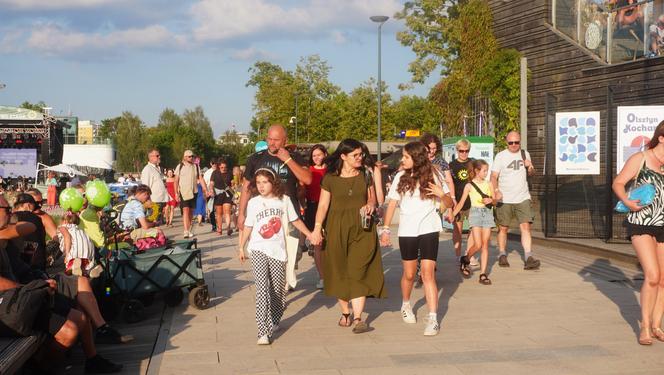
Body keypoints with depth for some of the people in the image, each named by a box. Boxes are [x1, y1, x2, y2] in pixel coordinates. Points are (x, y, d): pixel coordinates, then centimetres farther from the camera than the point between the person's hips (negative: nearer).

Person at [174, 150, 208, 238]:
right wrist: (176, 193, -4)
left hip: (193, 192, 3)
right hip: (183, 192, -3)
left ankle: (189, 230, 21)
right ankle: (186, 231, -24)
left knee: (191, 211, 9)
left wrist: (205, 190, -5)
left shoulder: (196, 166, 8)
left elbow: (200, 179, 5)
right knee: (185, 210, -15)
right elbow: (176, 181, 2)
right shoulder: (180, 166, 1)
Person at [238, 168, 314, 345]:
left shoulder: (284, 200, 5)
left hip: (277, 250, 2)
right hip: (258, 250, -1)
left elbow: (295, 220, 14)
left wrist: (310, 234, 13)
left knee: (278, 291, 8)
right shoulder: (253, 202, 5)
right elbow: (248, 226, 12)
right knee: (262, 290, -14)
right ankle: (263, 332, -18)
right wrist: (241, 247, 12)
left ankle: (274, 322, 34)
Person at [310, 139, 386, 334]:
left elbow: (372, 198, 16)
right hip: (337, 229, 0)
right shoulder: (330, 179, 0)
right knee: (340, 272, 6)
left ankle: (358, 318, -12)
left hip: (362, 229, 0)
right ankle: (345, 312, 22)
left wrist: (371, 205, -7)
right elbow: (323, 205, -2)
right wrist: (317, 228, -13)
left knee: (358, 272, -9)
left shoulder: (365, 175, 7)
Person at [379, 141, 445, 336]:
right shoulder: (401, 177, 3)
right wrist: (385, 228, 1)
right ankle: (406, 305, 39)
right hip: (406, 231, 2)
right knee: (409, 274, 12)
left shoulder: (434, 174, -1)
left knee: (428, 274, -10)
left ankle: (433, 319, -9)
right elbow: (392, 204, 6)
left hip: (429, 230, -2)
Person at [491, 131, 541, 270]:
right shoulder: (501, 156, -3)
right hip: (505, 199, -2)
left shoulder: (525, 154, 10)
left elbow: (531, 174, 21)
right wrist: (496, 191, -25)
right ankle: (502, 255, 23)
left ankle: (528, 257, -14)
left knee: (525, 226, -10)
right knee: (503, 228, 7)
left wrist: (530, 167, -3)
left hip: (523, 198, 2)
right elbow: (493, 176, -7)